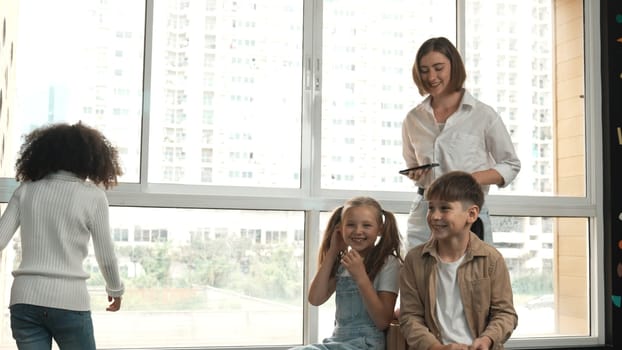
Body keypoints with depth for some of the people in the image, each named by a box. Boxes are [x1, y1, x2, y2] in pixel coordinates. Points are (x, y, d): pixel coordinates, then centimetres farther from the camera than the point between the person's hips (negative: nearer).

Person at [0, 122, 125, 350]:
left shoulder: (26, 190, 7)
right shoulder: (92, 196, -2)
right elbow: (106, 257, 2)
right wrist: (115, 289, 20)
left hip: (25, 299, 3)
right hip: (69, 301, -3)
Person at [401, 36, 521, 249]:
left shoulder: (483, 115, 0)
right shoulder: (413, 119, 9)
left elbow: (511, 165, 5)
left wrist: (472, 179, -11)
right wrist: (415, 176, 0)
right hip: (423, 214, 3)